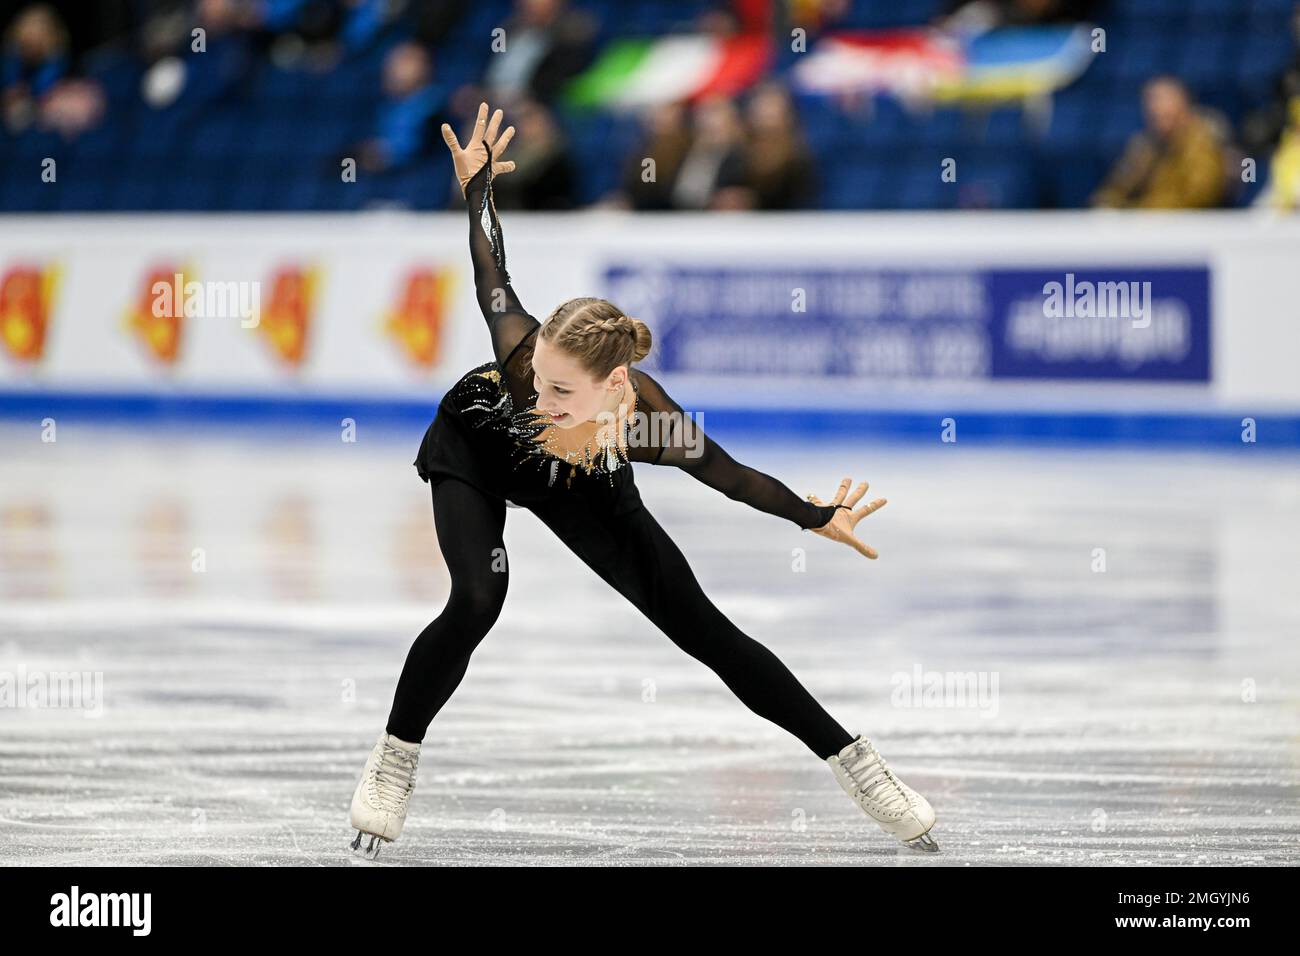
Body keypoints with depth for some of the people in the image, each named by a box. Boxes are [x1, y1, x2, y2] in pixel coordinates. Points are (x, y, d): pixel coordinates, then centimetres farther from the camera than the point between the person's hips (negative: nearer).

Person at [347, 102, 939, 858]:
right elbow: (493, 277, -24)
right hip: (474, 450, -1)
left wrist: (817, 518, -4)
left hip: (576, 482, 1)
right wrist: (478, 184, -8)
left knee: (701, 629, 1)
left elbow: (732, 478, -19)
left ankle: (856, 763, 13)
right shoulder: (525, 358, -45)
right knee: (477, 603, -28)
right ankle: (393, 762, -5)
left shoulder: (655, 427, -40)